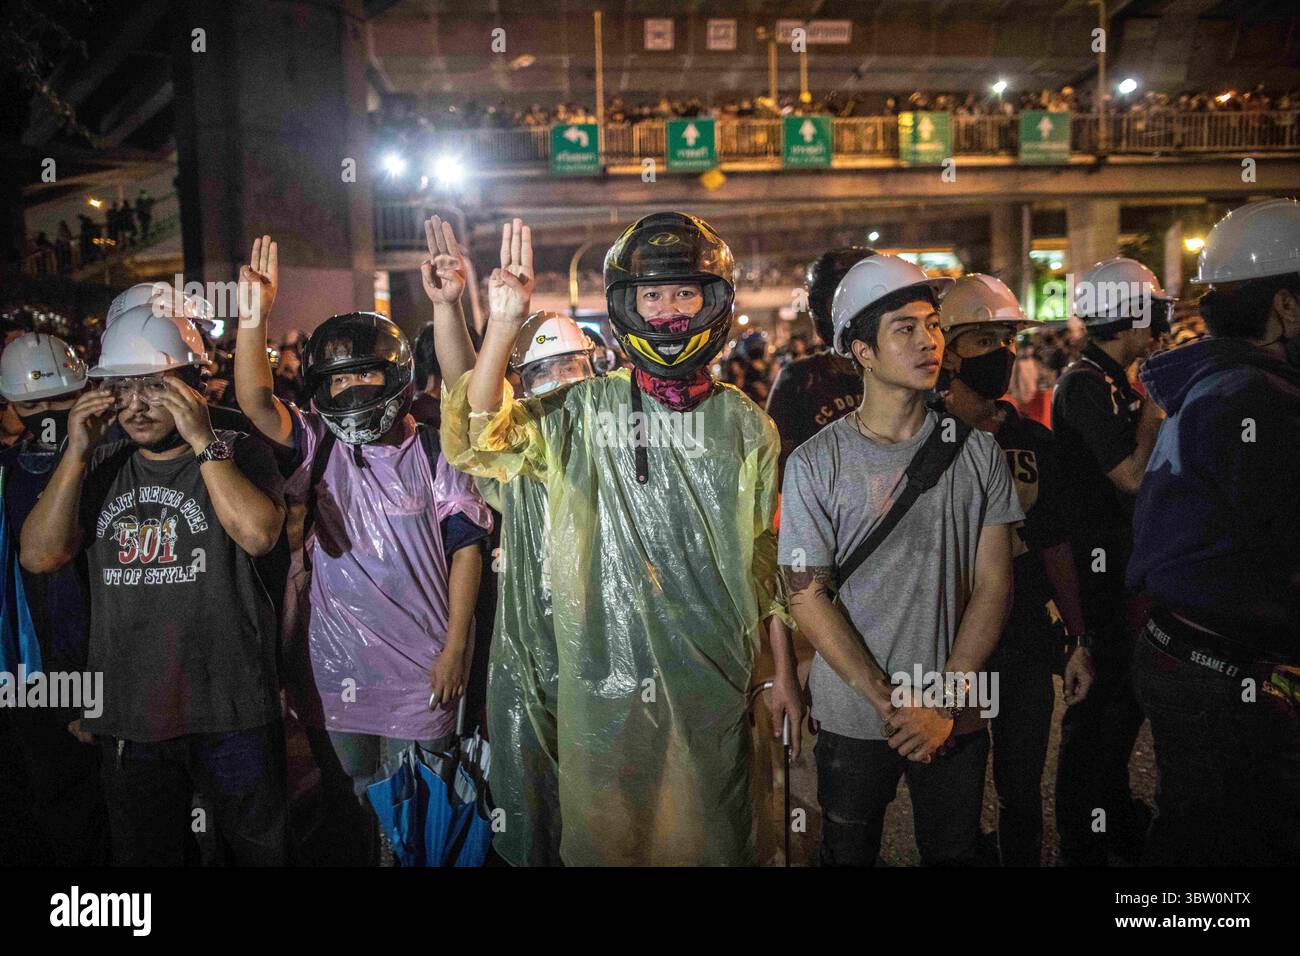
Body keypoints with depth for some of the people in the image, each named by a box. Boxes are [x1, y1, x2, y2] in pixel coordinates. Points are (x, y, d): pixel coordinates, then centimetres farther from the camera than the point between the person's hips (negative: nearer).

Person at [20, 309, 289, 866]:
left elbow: (258, 534, -22)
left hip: (230, 712, -4)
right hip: (128, 716, 4)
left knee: (261, 850, 12)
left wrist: (202, 440, -22)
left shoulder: (236, 455, -3)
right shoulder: (100, 467, 9)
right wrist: (76, 454, -10)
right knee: (141, 856, 20)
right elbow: (39, 557, -3)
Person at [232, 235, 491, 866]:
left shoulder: (431, 453, -4)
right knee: (349, 799, 18)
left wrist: (456, 646, -9)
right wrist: (253, 319, -29)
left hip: (422, 668, -2)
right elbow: (255, 402, -15)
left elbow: (466, 548, -5)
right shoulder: (317, 446, 2)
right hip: (335, 665, 3)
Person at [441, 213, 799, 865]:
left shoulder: (745, 425, 2)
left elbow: (770, 559, 5)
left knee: (709, 837, 16)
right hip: (604, 679, -1)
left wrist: (785, 674, 7)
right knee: (605, 837, 15)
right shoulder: (583, 410, -2)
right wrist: (504, 325, -26)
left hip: (714, 680, 1)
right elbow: (476, 444, -16)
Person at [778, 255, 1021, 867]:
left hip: (957, 718, 2)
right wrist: (892, 706, -14)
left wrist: (946, 704, -10)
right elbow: (807, 597, -10)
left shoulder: (976, 450, -2)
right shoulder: (816, 463, -9)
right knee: (849, 854, 16)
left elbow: (992, 584, -3)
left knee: (955, 852, 18)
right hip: (853, 720, -1)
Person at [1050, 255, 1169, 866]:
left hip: (1120, 558, 10)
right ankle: (1084, 843, 14)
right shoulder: (1089, 384, -17)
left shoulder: (1111, 380, 14)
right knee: (1101, 703, -1)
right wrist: (1156, 407, -14)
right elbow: (1134, 476, -20)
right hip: (1101, 559, -10)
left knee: (1123, 688, 20)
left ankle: (1114, 815, 38)